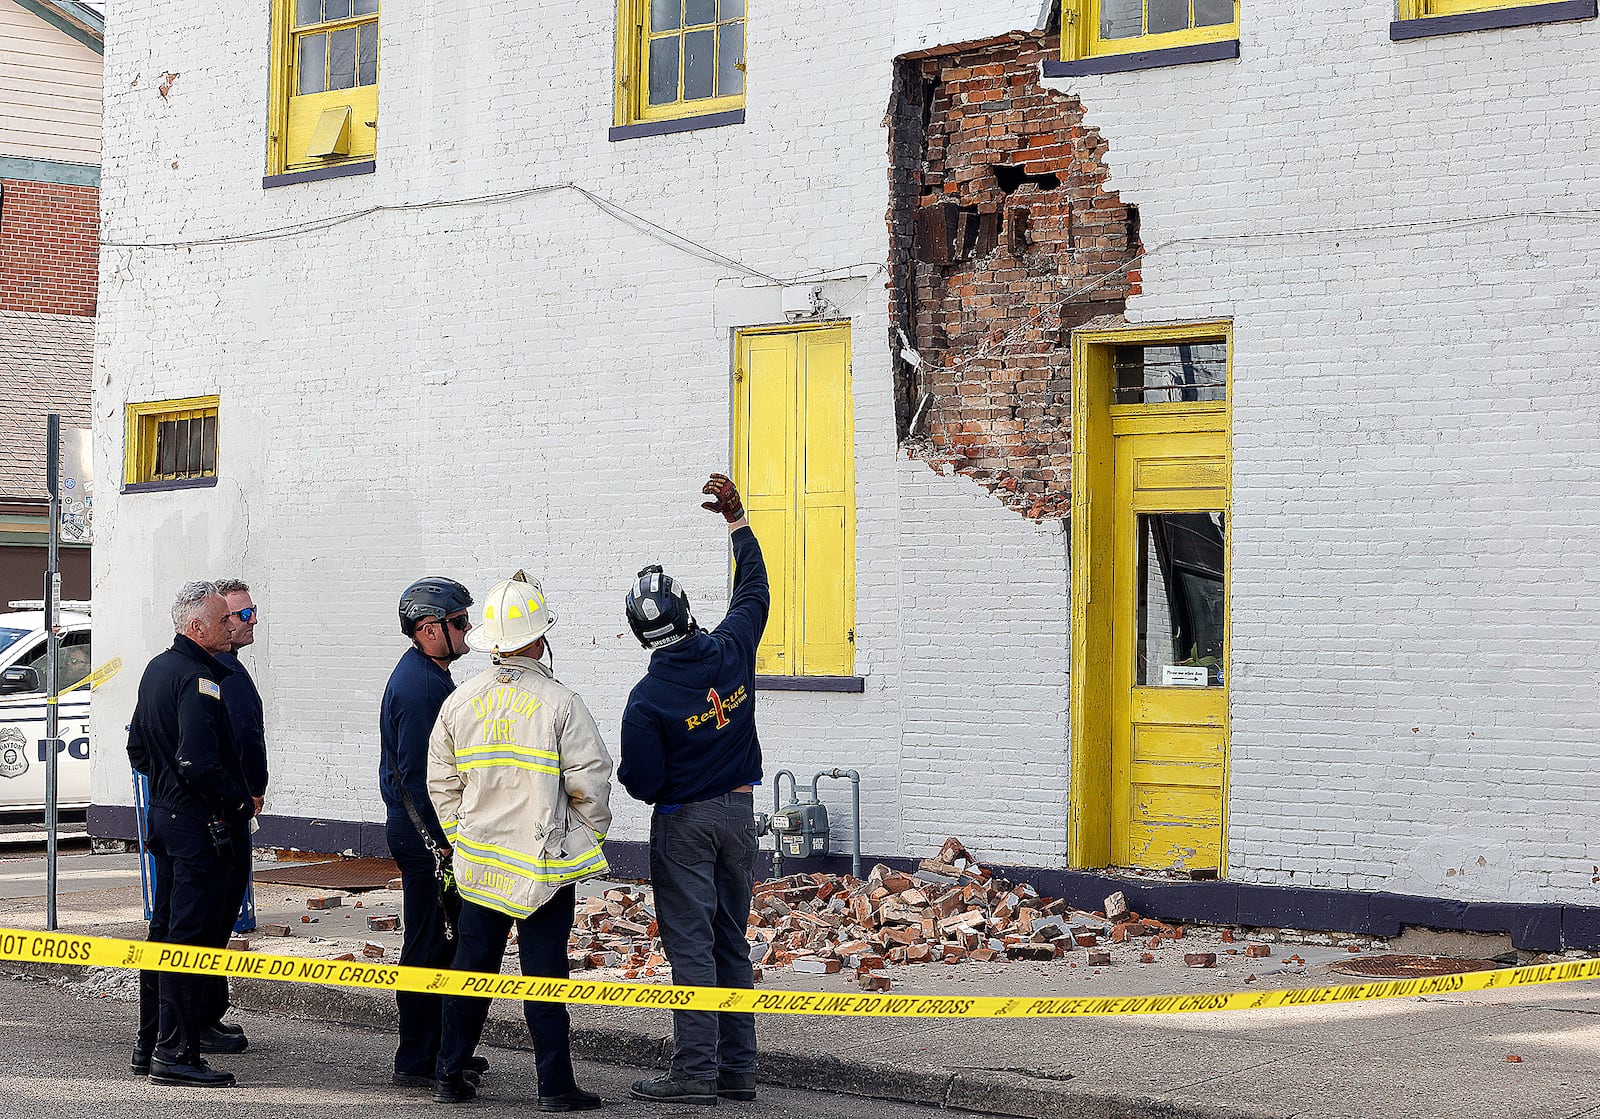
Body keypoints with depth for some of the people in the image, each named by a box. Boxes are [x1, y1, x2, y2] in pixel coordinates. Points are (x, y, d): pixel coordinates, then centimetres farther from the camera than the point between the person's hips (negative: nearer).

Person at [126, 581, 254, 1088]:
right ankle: (175, 1052, -4)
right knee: (193, 936, -6)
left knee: (165, 929, 16)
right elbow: (198, 762, -26)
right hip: (201, 823, -10)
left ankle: (150, 1043, 22)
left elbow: (138, 749, 22)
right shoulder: (197, 679, -18)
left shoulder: (156, 670, 13)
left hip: (165, 813, 10)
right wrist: (238, 801, -15)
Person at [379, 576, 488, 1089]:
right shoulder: (417, 684, -18)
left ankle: (439, 1049, 25)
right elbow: (415, 773, -22)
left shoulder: (430, 676, 16)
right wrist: (440, 839, -21)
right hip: (425, 834, -11)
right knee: (427, 947, -5)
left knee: (441, 943, 16)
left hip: (434, 832, 11)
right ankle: (417, 1062, 0)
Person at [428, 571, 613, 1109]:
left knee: (471, 966, 13)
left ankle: (449, 1074, 18)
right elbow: (590, 781, -10)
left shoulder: (459, 702, 2)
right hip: (546, 862, -4)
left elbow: (441, 783, 9)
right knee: (544, 973, -1)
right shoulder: (559, 703, -12)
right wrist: (589, 837, 5)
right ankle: (555, 1086, 2)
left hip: (478, 862, 4)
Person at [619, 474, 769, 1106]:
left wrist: (626, 773, 9)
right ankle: (737, 1068, 14)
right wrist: (738, 521, 19)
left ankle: (695, 1070, -4)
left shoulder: (647, 702, -17)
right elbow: (754, 590, 13)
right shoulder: (730, 652, -5)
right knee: (731, 940, 11)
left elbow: (643, 786, -14)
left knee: (690, 944, -3)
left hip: (682, 822, -5)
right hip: (738, 810, 5)